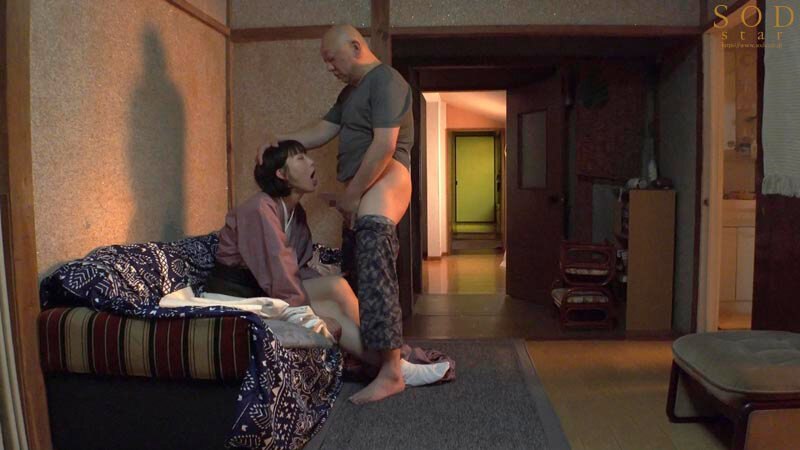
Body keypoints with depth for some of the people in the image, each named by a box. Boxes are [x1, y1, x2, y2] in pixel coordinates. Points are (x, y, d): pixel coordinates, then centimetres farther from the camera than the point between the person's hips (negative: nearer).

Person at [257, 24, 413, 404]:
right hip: (361, 190, 10)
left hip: (383, 183, -10)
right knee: (356, 272, 12)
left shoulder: (385, 81, -10)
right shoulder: (351, 91, 22)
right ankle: (375, 348, 23)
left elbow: (385, 145, -19)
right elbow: (321, 131, 22)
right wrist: (279, 140, 6)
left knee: (374, 274, -16)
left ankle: (391, 372, -15)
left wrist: (351, 194, -15)